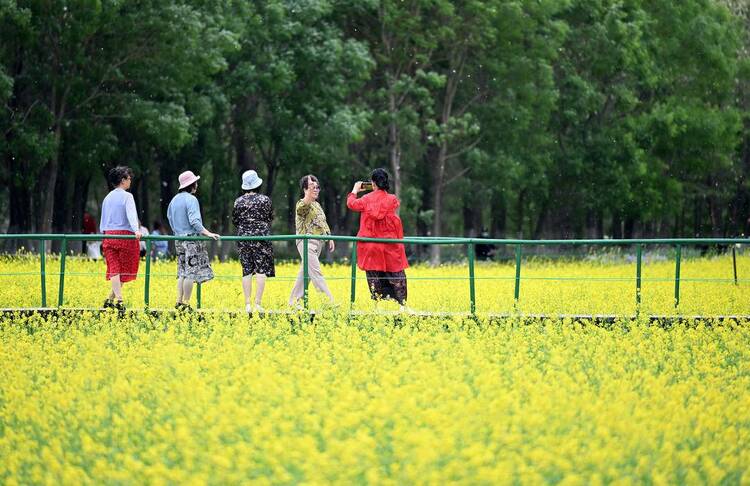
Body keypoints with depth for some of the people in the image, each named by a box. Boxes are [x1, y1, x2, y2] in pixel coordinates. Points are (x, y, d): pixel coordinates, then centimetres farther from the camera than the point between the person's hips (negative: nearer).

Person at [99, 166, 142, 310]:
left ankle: (118, 298, -11)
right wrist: (136, 230, -33)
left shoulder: (108, 197, 13)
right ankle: (111, 298, 2)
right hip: (124, 234, -5)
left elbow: (103, 219, 17)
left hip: (109, 235, 5)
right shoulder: (127, 196, -6)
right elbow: (131, 214, -21)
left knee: (114, 269, 0)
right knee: (124, 270, 5)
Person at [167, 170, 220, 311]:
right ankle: (185, 304, -6)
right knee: (191, 273, -5)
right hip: (192, 239, -8)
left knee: (182, 272, 13)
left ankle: (179, 301, 10)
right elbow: (194, 221, -21)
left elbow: (170, 217, 20)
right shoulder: (191, 199, -13)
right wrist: (208, 233, -23)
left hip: (178, 240, 8)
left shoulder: (175, 199, 12)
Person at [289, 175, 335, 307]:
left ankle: (294, 301, 17)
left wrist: (330, 239, 19)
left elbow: (323, 223, 25)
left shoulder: (317, 205, 20)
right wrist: (309, 191, -47)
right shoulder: (302, 204, -7)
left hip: (318, 243, 9)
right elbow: (303, 206, -33)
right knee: (316, 273, -13)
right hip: (307, 242, -9)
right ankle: (330, 301, -20)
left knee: (305, 272, 11)